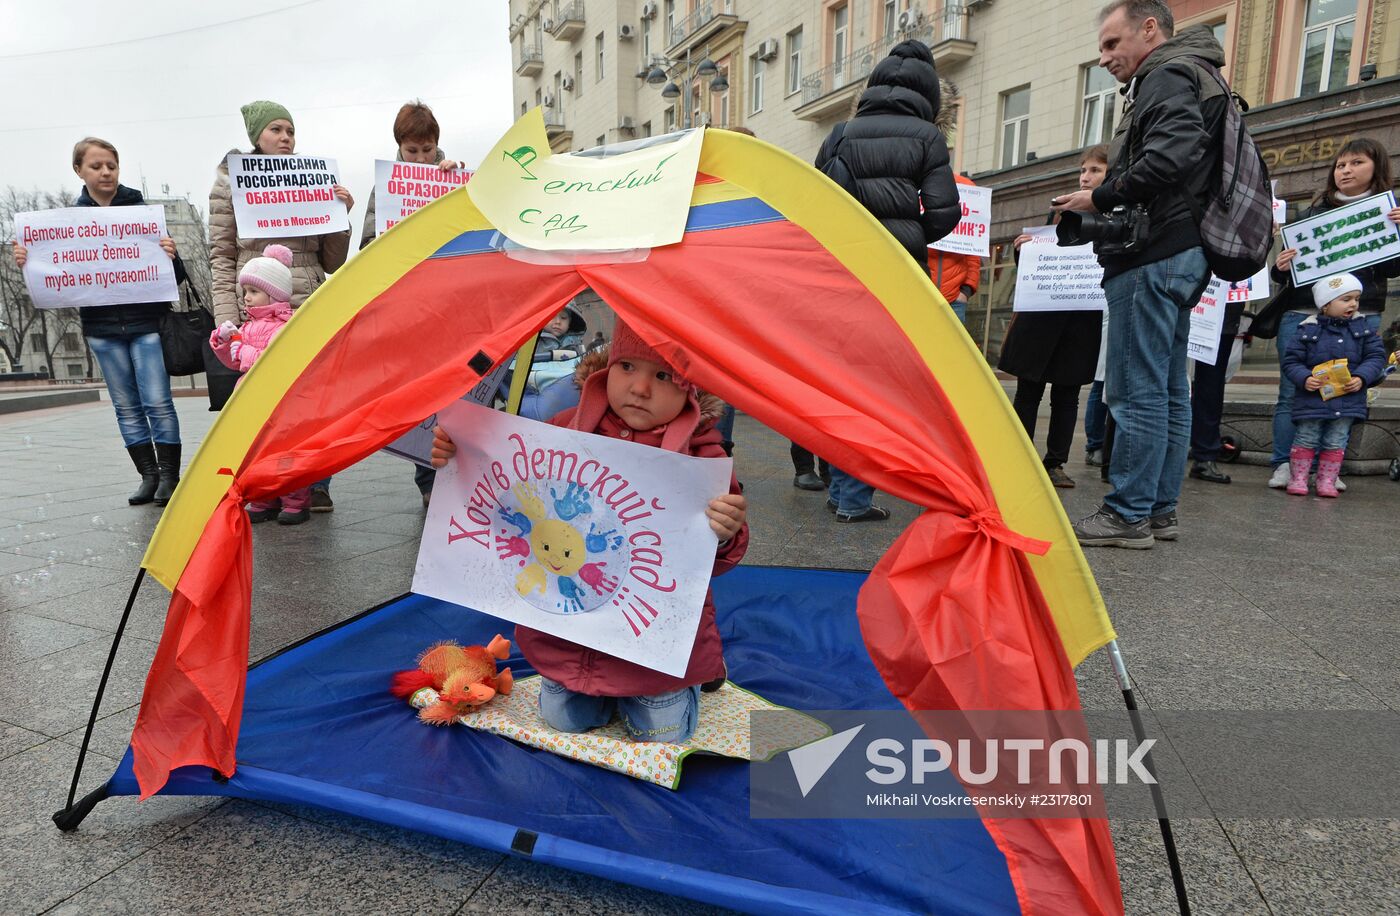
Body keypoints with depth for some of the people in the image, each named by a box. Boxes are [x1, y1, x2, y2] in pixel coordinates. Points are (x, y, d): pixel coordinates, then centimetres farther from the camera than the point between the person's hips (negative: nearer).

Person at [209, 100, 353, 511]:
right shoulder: (232, 181, 9)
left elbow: (332, 263, 14)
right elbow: (221, 256, 4)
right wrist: (226, 318, -6)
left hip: (310, 310, 2)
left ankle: (314, 485, 12)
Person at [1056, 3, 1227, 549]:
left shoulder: (1168, 77, -5)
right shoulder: (1193, 80, 27)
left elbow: (1168, 157, -21)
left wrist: (1100, 199, -10)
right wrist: (1100, 206, 10)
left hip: (1151, 256, -11)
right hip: (1181, 253, 11)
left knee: (1137, 391, -10)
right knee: (1168, 391, 10)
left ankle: (1128, 515, -6)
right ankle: (1159, 510, 16)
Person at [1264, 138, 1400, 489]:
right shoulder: (1311, 213, 16)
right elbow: (1287, 270, 17)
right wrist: (1280, 268, -6)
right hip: (1301, 314, 1)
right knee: (1292, 392, -5)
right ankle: (1284, 465, 0)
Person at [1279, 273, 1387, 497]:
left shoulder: (1363, 327, 3)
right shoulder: (1308, 329, -7)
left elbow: (1376, 356, 4)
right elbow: (1291, 361, -4)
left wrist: (1361, 378, -12)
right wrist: (1304, 378, -21)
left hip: (1348, 399, 3)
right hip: (1312, 397, -3)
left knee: (1336, 442, 8)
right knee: (1306, 439, 3)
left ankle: (1327, 481, 17)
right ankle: (1298, 479, 12)